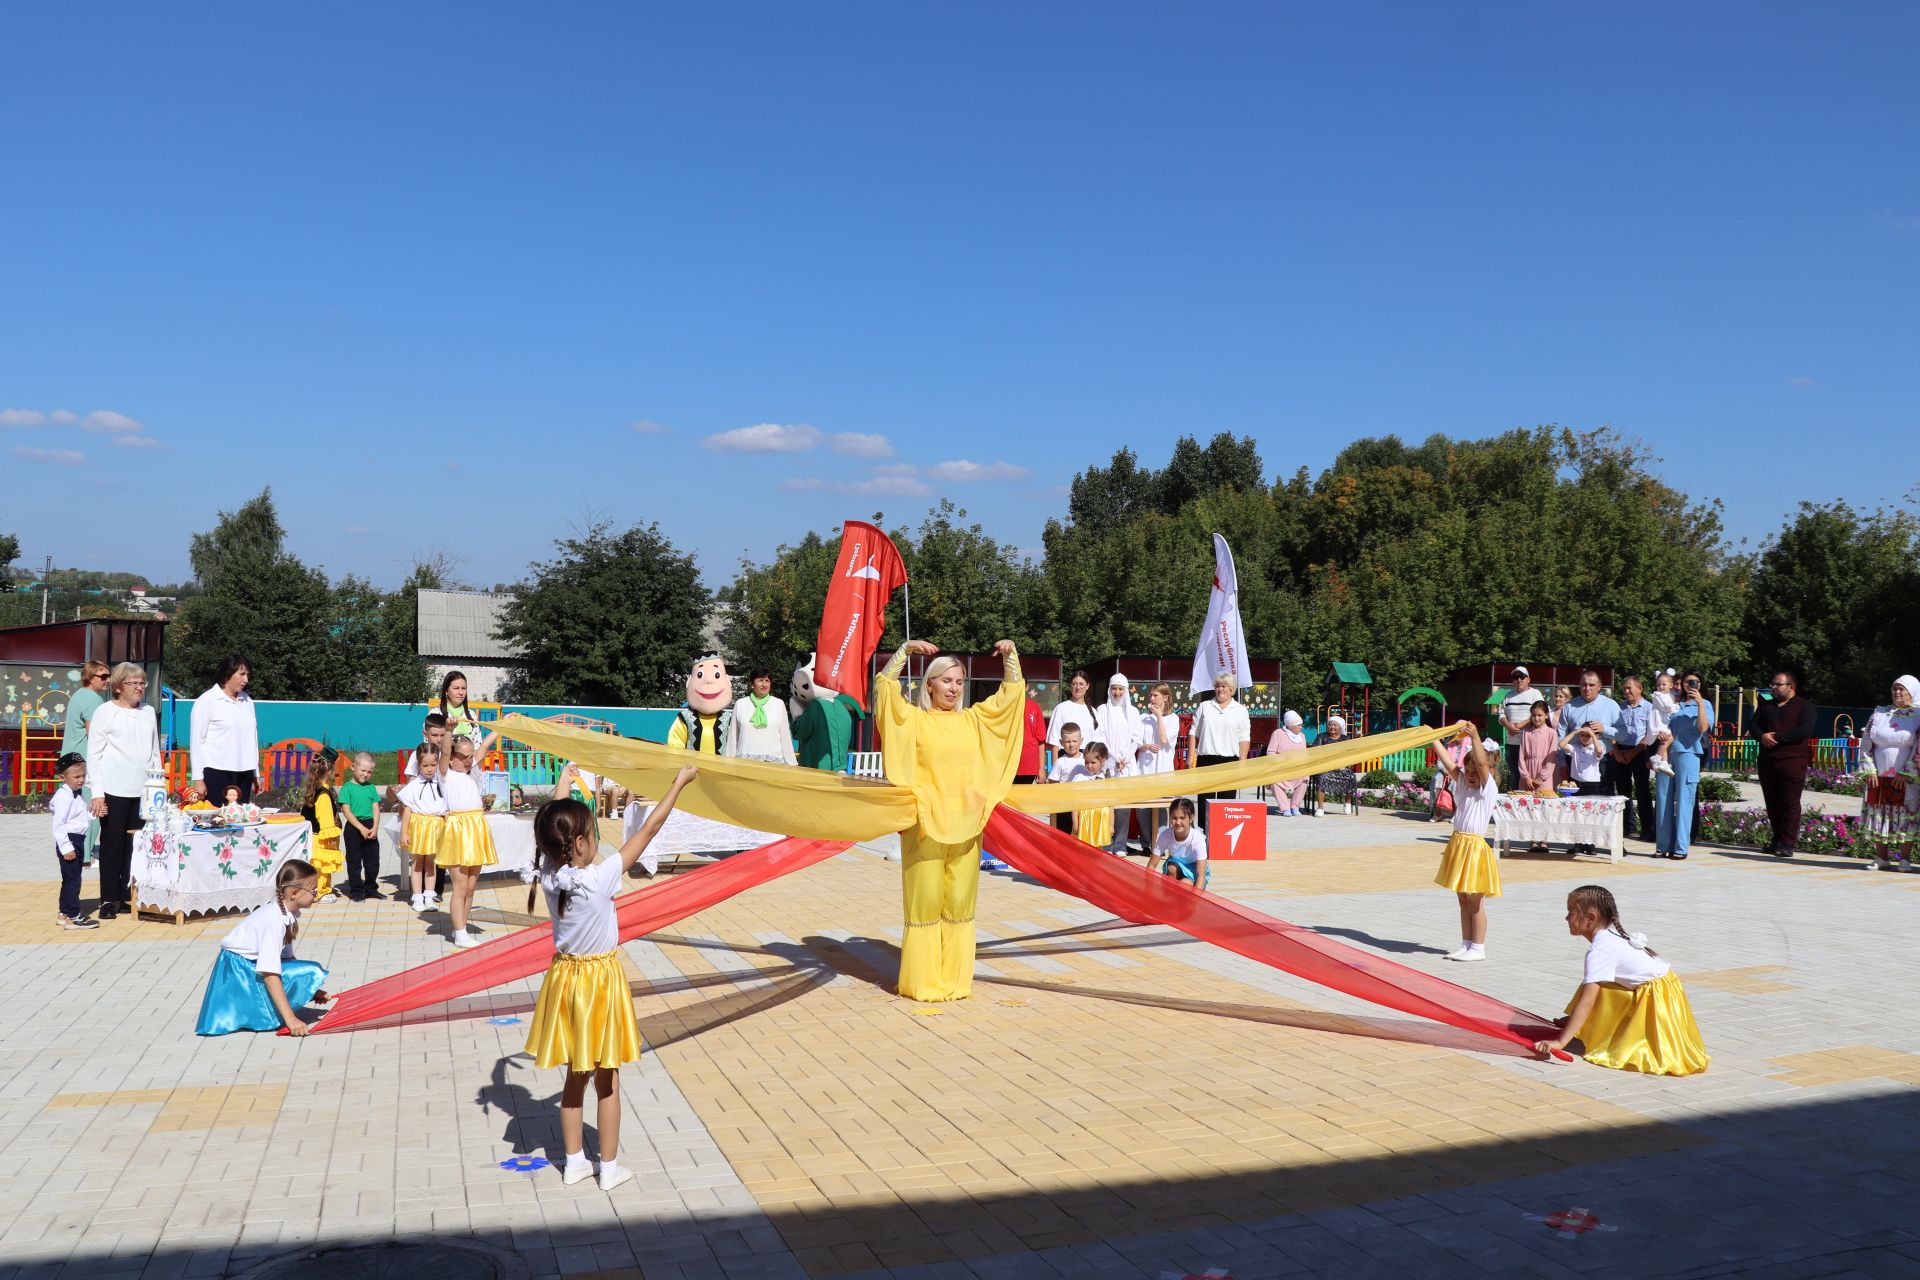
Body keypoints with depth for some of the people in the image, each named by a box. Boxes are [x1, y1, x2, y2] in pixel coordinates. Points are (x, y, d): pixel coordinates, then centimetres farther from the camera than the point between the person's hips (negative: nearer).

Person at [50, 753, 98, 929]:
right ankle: (72, 917, -3)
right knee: (72, 878, -7)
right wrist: (66, 847, -23)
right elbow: (58, 825, -22)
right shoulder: (64, 796, -18)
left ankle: (65, 912, 28)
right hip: (68, 841, -10)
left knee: (72, 878, 17)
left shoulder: (80, 792, 11)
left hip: (78, 841, 10)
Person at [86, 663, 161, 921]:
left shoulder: (148, 712, 12)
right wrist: (97, 793, -8)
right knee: (112, 844, 2)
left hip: (143, 791, 4)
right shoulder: (105, 712, -1)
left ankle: (129, 895, 13)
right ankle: (109, 899, 9)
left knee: (137, 845, 3)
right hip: (114, 791, -4)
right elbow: (94, 754, -3)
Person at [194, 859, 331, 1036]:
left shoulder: (288, 913, 1)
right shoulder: (274, 919, -26)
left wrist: (309, 990, 7)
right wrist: (290, 1019, -33)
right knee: (311, 972, -21)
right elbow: (270, 973, -30)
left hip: (252, 966, 10)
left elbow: (286, 956, 9)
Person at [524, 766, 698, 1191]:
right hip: (599, 981, -5)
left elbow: (552, 827, 7)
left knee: (575, 1077, 18)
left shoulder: (549, 875, -11)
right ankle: (609, 1167, 20)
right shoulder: (601, 879, -25)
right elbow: (649, 829, -21)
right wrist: (680, 782, -14)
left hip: (565, 978, 5)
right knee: (607, 1081, 10)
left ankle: (574, 1162, 28)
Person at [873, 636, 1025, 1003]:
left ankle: (955, 979, 18)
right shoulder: (913, 719, 1)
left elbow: (1011, 693, 16)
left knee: (960, 903, 9)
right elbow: (885, 687, -9)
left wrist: (1011, 655, 4)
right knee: (925, 903, 2)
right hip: (925, 825, -4)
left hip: (965, 827, 4)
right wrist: (905, 650, -16)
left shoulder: (975, 720, 11)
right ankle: (923, 982, 10)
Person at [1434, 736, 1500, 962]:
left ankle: (1478, 948, 9)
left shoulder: (1488, 788, -10)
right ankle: (1466, 945, 22)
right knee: (1463, 901, 14)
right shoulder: (1463, 783, 8)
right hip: (1458, 844, 7)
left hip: (1475, 846, -7)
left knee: (1475, 902, 1)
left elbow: (1481, 762, -25)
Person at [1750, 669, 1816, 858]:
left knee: (1790, 803, -6)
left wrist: (1776, 737, -15)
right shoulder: (1766, 706, 20)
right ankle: (1777, 840, 17)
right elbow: (1752, 725, 12)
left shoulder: (1804, 706, 1)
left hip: (1793, 761, -6)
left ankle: (1787, 844, -6)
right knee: (1772, 803, 8)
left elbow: (1805, 730, -13)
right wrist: (1762, 736, -10)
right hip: (1767, 761, 6)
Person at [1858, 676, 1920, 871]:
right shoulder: (1879, 714, 12)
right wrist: (1869, 770, 0)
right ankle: (1881, 859, 11)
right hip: (1878, 777, 4)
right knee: (1878, 816, 4)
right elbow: (1866, 742, 10)